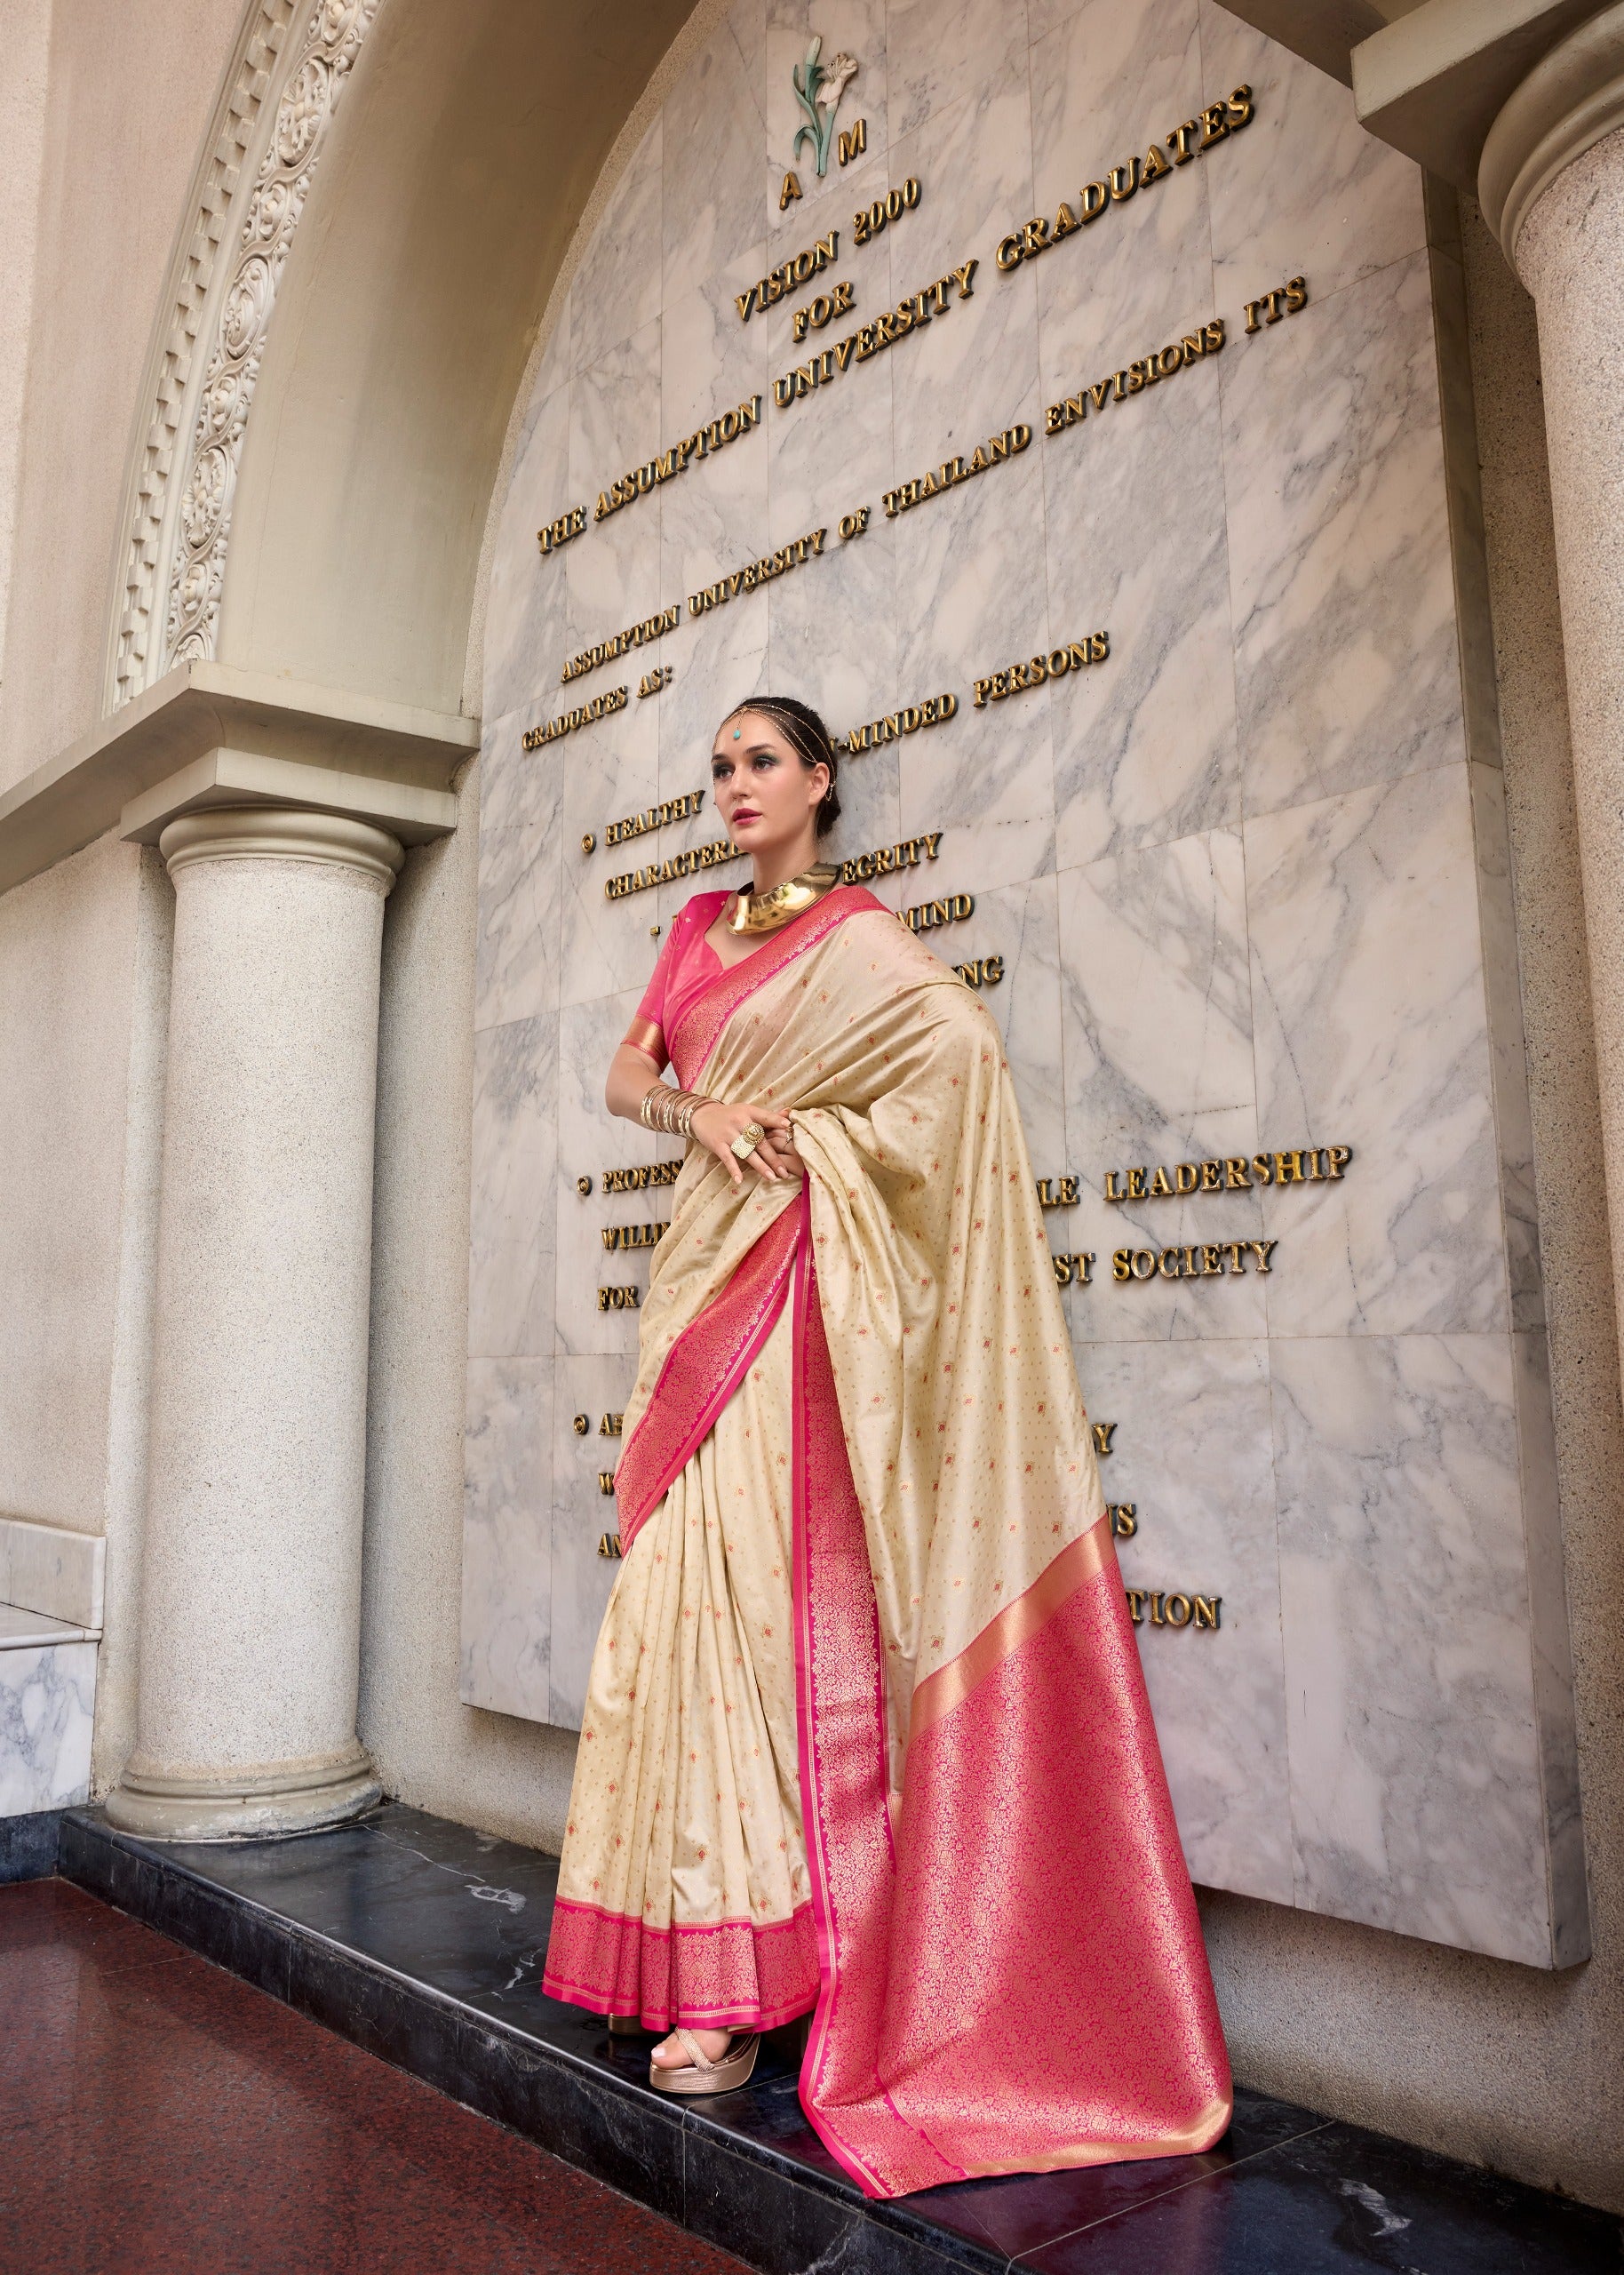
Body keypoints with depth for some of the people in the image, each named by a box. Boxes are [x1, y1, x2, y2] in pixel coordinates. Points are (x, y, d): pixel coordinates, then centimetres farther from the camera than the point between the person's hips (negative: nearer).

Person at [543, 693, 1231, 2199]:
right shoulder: (698, 927, 20)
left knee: (741, 1580, -11)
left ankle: (741, 1979, -4)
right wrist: (701, 1111, -7)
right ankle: (698, 1948, 15)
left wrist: (805, 1136, -10)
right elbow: (625, 1075, 14)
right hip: (701, 1261, 7)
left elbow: (963, 1047, -18)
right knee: (687, 1578, 5)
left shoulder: (854, 936, -1)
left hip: (788, 1279, -6)